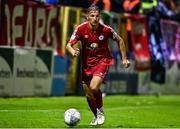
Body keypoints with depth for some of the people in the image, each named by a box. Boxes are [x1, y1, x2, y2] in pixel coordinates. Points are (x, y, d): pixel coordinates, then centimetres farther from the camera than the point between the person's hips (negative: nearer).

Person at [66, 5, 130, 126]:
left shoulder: (106, 29, -15)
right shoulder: (81, 28, -14)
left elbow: (120, 40, 3)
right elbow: (69, 45, -14)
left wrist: (124, 59, 4)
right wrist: (73, 51, -37)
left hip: (102, 61, -3)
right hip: (87, 63, 3)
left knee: (94, 87, -26)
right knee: (88, 95, 7)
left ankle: (100, 111, 1)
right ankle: (96, 116, 34)